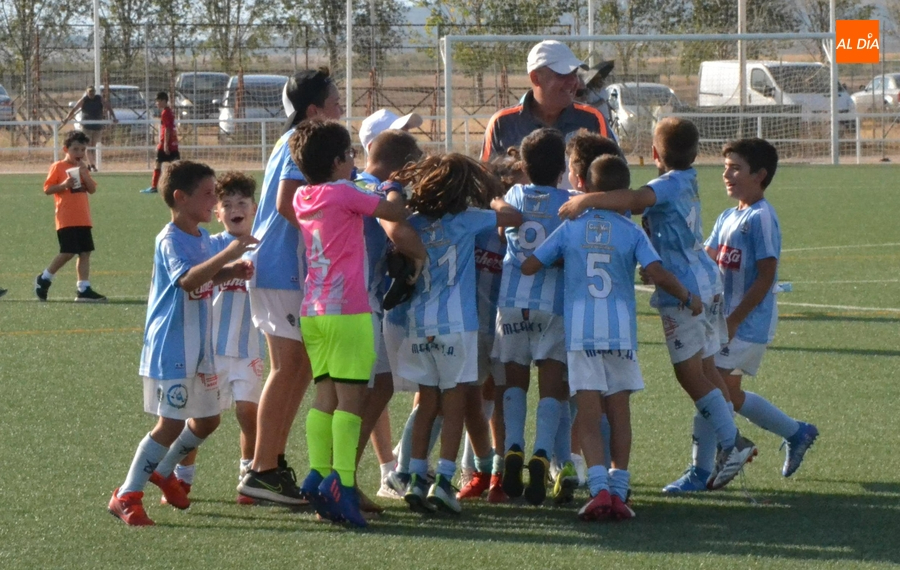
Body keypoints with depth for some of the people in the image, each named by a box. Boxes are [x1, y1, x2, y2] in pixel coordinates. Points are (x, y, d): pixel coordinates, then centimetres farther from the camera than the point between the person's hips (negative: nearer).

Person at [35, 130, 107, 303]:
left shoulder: (82, 168, 16)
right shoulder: (58, 167, -3)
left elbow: (92, 189, 7)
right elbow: (47, 189, -8)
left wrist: (84, 174, -7)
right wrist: (64, 185, -22)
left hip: (83, 219, 7)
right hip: (66, 219, -7)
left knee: (85, 252, 3)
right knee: (68, 252, -10)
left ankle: (83, 289, 4)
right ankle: (44, 279, 8)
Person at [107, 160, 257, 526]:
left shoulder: (202, 237, 10)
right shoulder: (170, 241, -18)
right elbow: (187, 280, -35)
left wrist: (230, 272, 4)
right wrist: (227, 255, -44)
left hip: (199, 349, 9)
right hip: (171, 350, -9)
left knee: (207, 419, 16)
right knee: (171, 423, -10)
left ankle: (164, 471, 37)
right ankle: (126, 496, -4)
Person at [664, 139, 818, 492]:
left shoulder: (761, 218, -15)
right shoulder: (728, 218, 13)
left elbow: (766, 278, -19)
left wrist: (733, 321, -20)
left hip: (749, 325, -9)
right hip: (729, 321, 9)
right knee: (730, 394, 16)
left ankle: (700, 471, -6)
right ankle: (796, 433, 32)